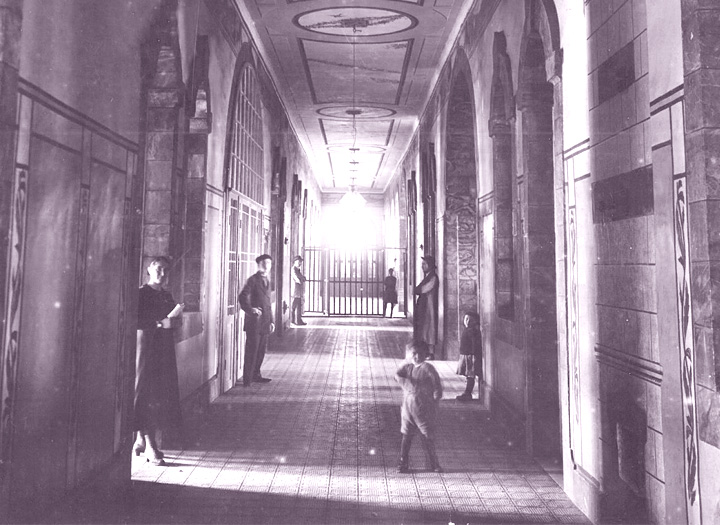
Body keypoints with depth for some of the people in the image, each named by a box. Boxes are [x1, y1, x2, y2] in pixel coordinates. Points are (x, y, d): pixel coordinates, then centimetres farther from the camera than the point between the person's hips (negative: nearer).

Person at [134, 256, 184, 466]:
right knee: (146, 394, -6)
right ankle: (150, 446, -4)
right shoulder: (141, 294, -4)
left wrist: (172, 319, -7)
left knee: (162, 393, 6)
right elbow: (136, 321, -14)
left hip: (164, 349, 7)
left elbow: (176, 320, 14)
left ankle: (141, 439, 18)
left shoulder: (167, 296, 16)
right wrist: (160, 323, -17)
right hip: (146, 347, -7)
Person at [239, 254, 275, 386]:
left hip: (264, 323, 8)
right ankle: (247, 380, 1)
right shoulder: (253, 279, -7)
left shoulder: (266, 281, 17)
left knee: (261, 350, 12)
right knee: (251, 351, -5)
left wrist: (271, 321, 18)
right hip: (254, 321, -7)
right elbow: (242, 297, -16)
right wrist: (250, 309, -28)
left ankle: (256, 375, 24)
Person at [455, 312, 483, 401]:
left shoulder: (474, 331, -14)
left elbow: (475, 344, -18)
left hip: (471, 356, -9)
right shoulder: (465, 330, 14)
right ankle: (467, 394, 18)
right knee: (467, 375, 12)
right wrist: (461, 356, 23)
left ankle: (467, 394, -1)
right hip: (464, 355, 9)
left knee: (470, 376, -4)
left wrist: (474, 356, -21)